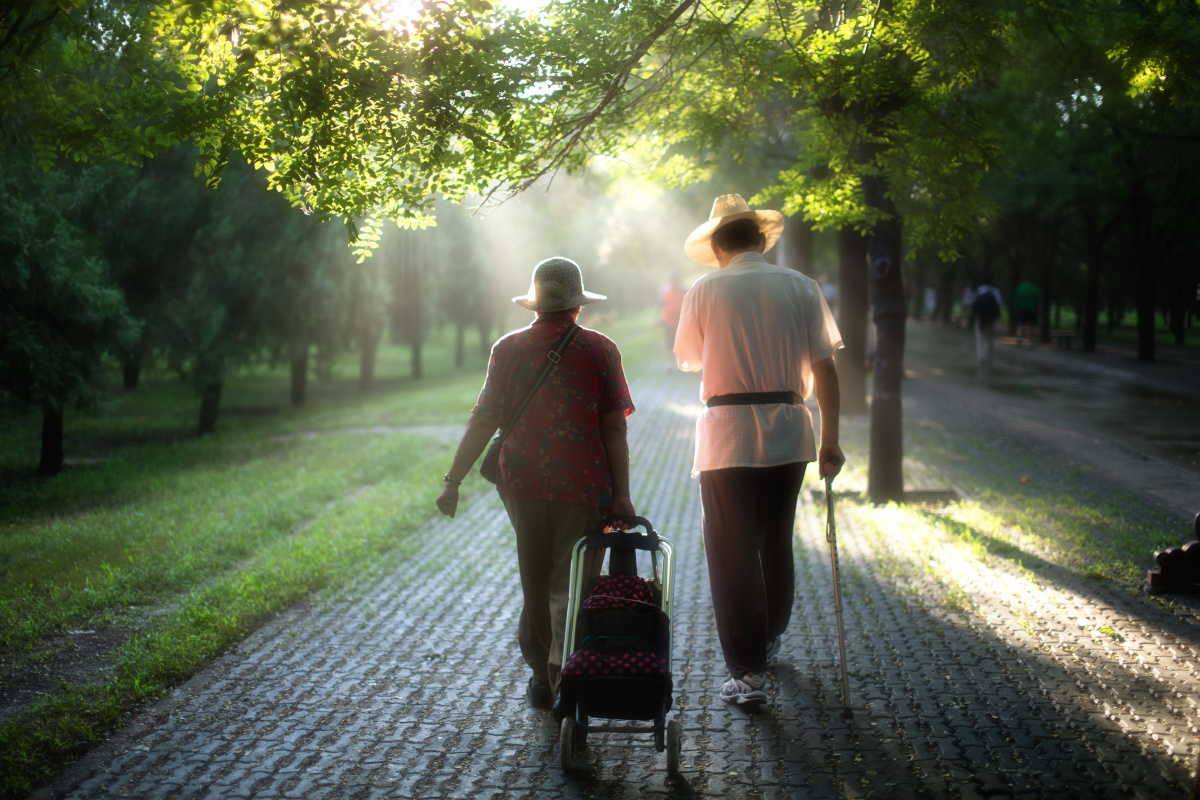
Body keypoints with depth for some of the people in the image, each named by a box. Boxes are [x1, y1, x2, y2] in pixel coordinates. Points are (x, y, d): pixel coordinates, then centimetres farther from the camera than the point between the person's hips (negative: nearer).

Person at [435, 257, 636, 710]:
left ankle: (541, 675, 21)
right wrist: (621, 493, -2)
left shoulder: (509, 348, 0)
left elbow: (484, 421, -2)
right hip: (582, 486, -2)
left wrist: (453, 480, 3)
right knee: (571, 587, 5)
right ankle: (563, 678, -1)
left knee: (535, 583, 15)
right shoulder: (601, 350, -3)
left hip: (523, 485, 2)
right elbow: (614, 428, -6)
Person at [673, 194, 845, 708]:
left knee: (733, 552, 0)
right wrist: (830, 439, 5)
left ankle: (748, 672, -2)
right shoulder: (801, 287, 2)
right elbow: (824, 366, 0)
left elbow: (687, 360, 10)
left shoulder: (705, 290, -3)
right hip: (788, 432, 4)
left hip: (727, 433, -3)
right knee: (776, 541, 20)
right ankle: (769, 641, 38)